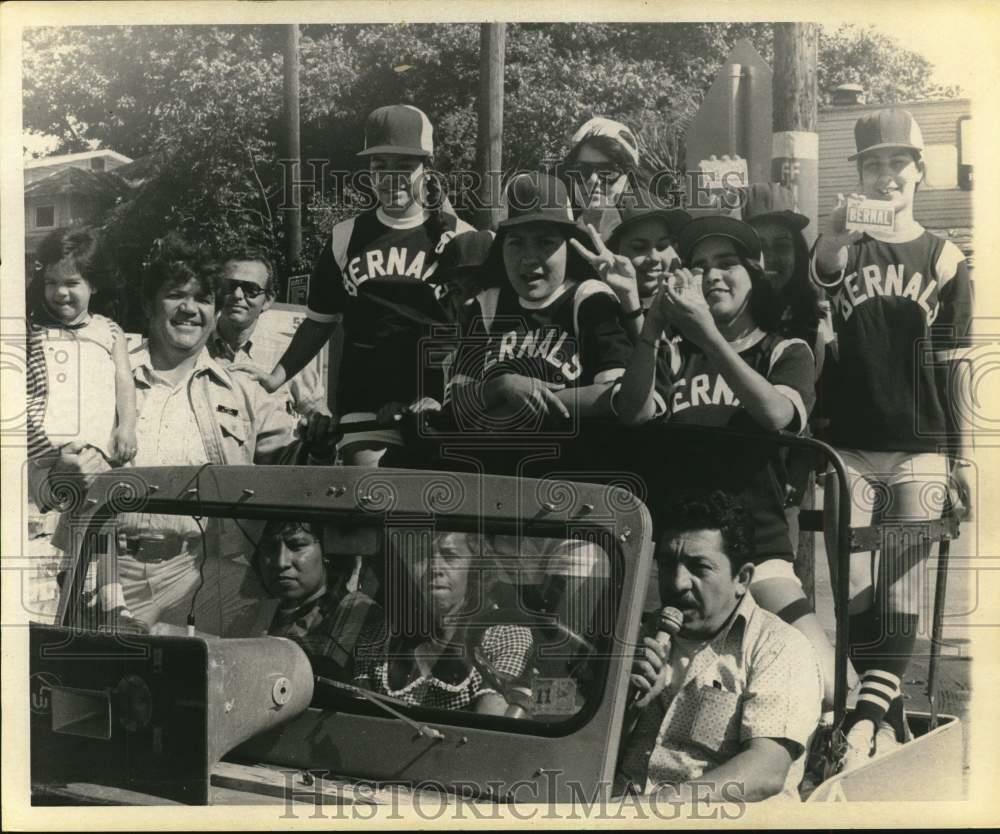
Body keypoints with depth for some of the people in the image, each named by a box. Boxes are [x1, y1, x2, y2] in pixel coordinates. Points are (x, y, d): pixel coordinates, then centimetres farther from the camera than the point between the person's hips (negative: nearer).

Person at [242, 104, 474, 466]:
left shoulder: (458, 238, 2)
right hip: (365, 406, 1)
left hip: (436, 407, -1)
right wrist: (277, 376, 7)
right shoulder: (346, 237, 10)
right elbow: (321, 320, 17)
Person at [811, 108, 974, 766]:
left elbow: (952, 367, 6)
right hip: (848, 449, 0)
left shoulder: (946, 261, 6)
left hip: (920, 453, 0)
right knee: (855, 590, -1)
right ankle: (890, 717, 9)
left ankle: (869, 715, -7)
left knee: (901, 592, -5)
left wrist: (962, 458, 3)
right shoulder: (841, 248, 5)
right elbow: (821, 274, -20)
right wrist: (836, 236, -42)